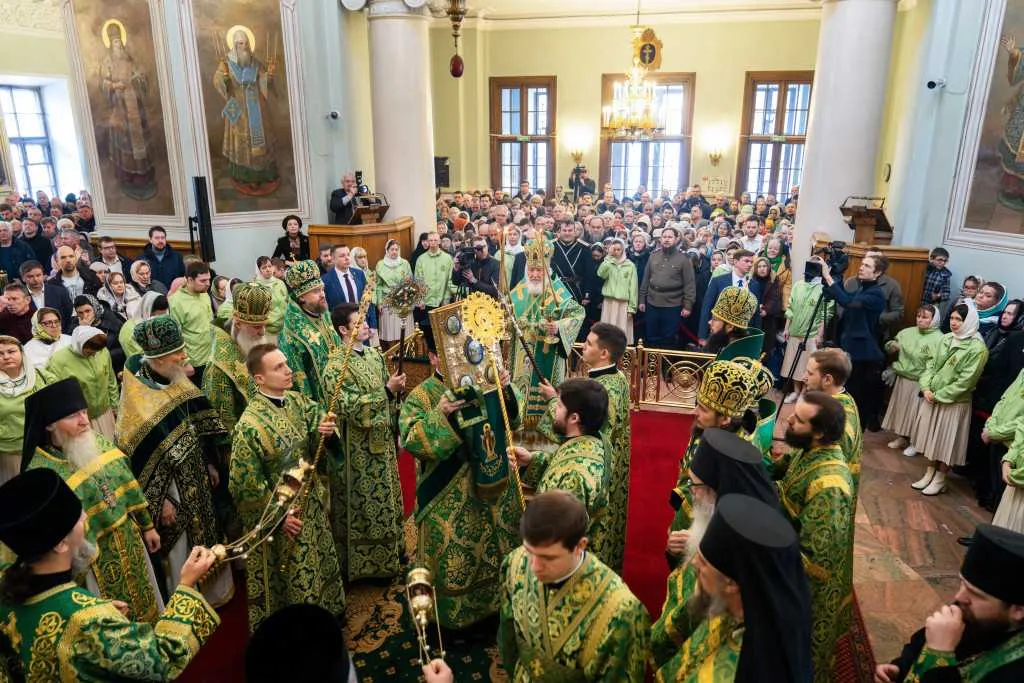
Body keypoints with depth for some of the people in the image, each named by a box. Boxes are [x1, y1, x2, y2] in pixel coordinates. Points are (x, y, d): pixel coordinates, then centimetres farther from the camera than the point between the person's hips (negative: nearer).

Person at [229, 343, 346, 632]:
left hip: (312, 504, 7)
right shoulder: (250, 424, -25)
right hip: (280, 515, -7)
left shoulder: (297, 400, -5)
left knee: (321, 565, 25)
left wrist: (324, 431, -16)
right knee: (291, 581, 12)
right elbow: (246, 483, -21)